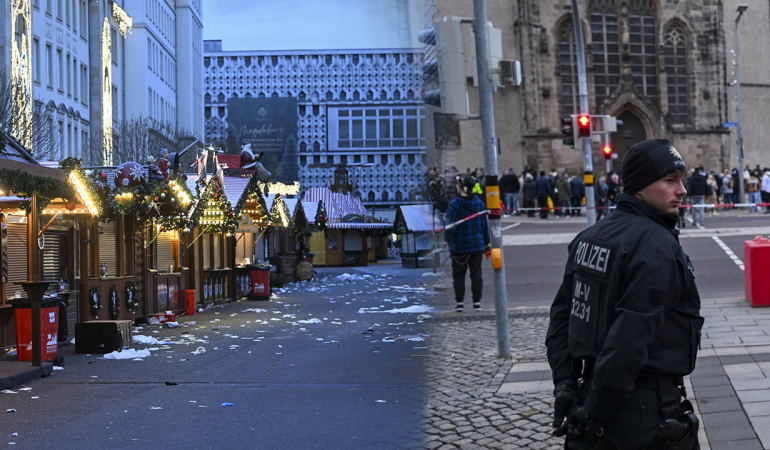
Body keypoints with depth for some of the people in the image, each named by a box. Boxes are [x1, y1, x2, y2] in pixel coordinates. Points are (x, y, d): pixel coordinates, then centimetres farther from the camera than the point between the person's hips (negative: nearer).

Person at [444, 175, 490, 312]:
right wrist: (486, 242, 17)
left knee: (458, 274, 6)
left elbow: (450, 226, -15)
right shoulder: (479, 203, 3)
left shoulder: (454, 205, -13)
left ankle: (459, 302, 5)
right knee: (476, 273, 8)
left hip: (459, 246, -3)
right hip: (477, 244, 4)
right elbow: (484, 224, 9)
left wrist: (448, 240, 0)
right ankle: (477, 302, 9)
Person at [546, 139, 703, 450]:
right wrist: (596, 411, -20)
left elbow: (562, 314, 9)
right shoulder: (657, 246, -18)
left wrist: (565, 384, 7)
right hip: (645, 409, -8)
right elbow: (631, 337, -25)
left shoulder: (590, 237, 8)